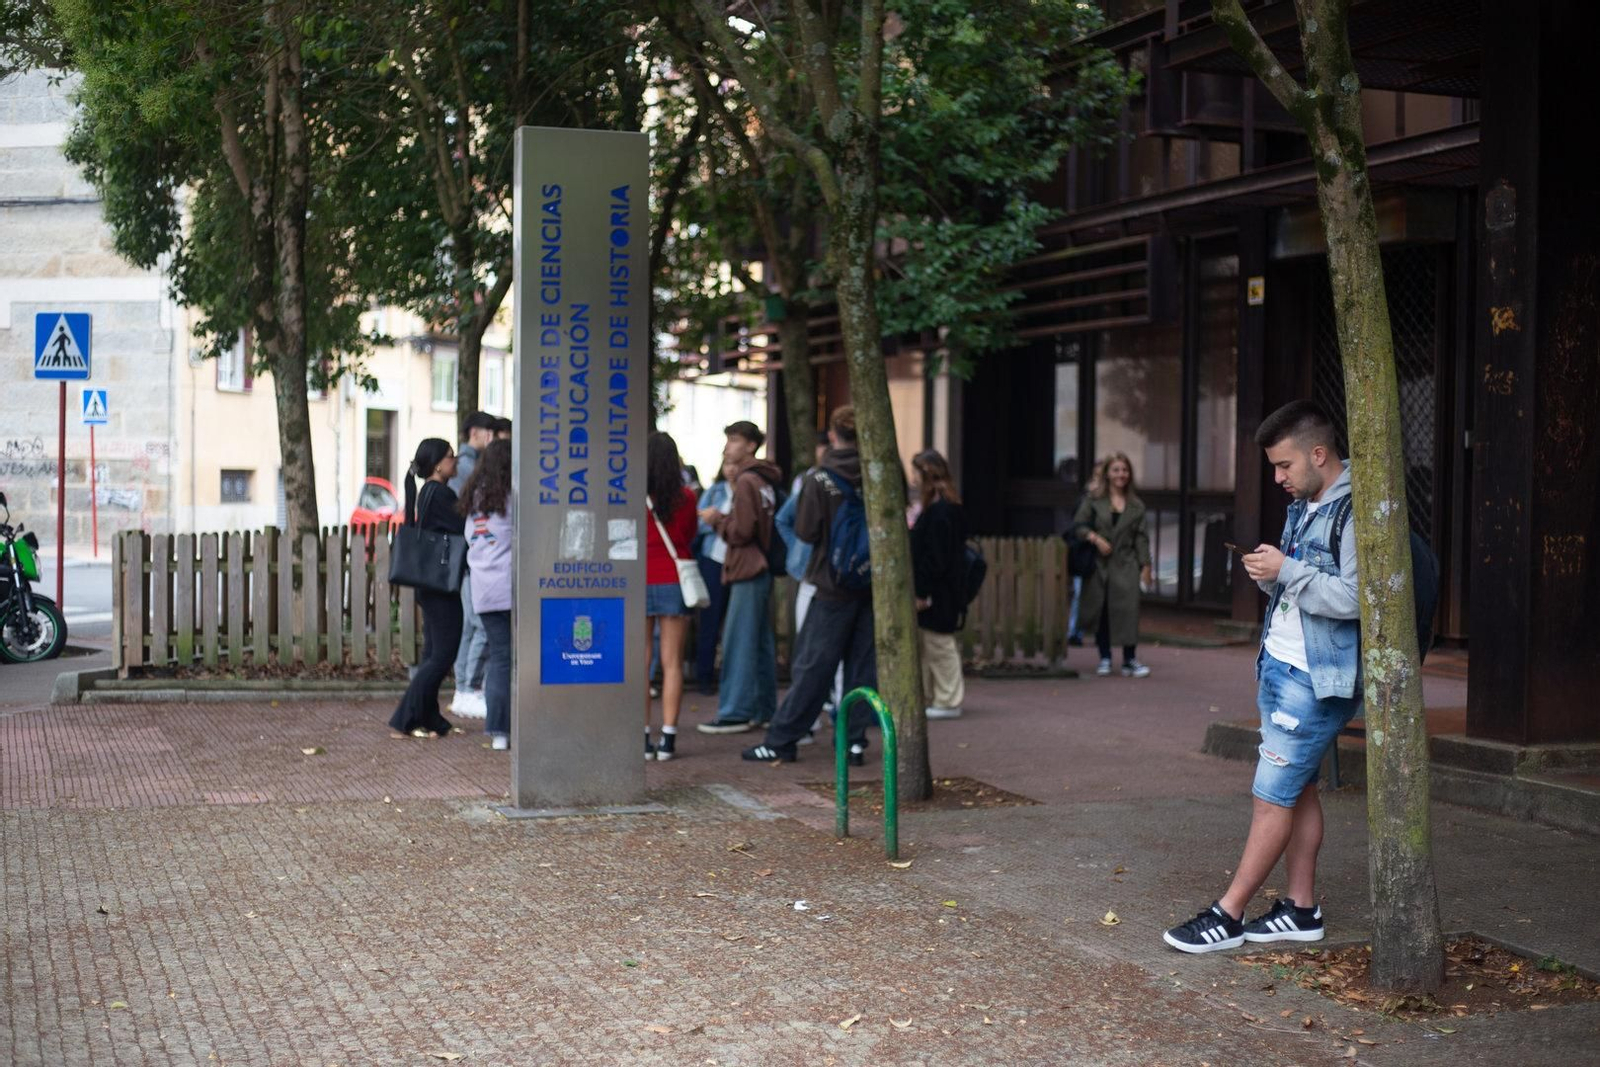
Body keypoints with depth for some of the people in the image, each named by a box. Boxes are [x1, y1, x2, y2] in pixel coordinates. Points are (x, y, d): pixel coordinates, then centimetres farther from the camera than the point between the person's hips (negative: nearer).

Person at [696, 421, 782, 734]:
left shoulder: (746, 482, -13)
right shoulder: (765, 480, 14)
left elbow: (741, 531, -16)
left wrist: (717, 520, -2)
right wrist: (722, 519, 14)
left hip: (748, 571, -9)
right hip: (762, 568, 9)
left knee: (739, 642, -7)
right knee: (761, 642, 12)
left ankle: (736, 712, -6)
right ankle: (763, 708, 17)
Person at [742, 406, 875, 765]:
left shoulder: (820, 479, -11)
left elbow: (806, 531, -10)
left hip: (834, 585, -3)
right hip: (873, 583, 3)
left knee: (811, 664, 1)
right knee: (862, 664, 8)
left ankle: (781, 740, 5)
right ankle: (855, 741, 8)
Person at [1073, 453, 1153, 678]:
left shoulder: (1136, 505, 11)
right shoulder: (1093, 499, 5)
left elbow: (1141, 537, 10)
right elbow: (1078, 524, 2)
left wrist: (1145, 565, 4)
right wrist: (1095, 538, -14)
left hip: (1125, 565, 1)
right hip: (1099, 565, -1)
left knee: (1128, 609, -9)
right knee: (1101, 611, 2)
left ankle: (1130, 660, -3)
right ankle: (1104, 659, 13)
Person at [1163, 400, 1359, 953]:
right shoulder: (1303, 506, 14)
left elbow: (1354, 598, -25)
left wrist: (1287, 570, -20)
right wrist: (1269, 576, 0)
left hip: (1316, 679, -9)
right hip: (1281, 665, 9)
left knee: (1273, 795, -5)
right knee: (1297, 789, 13)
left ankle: (1228, 915, 1)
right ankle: (1301, 909, 21)